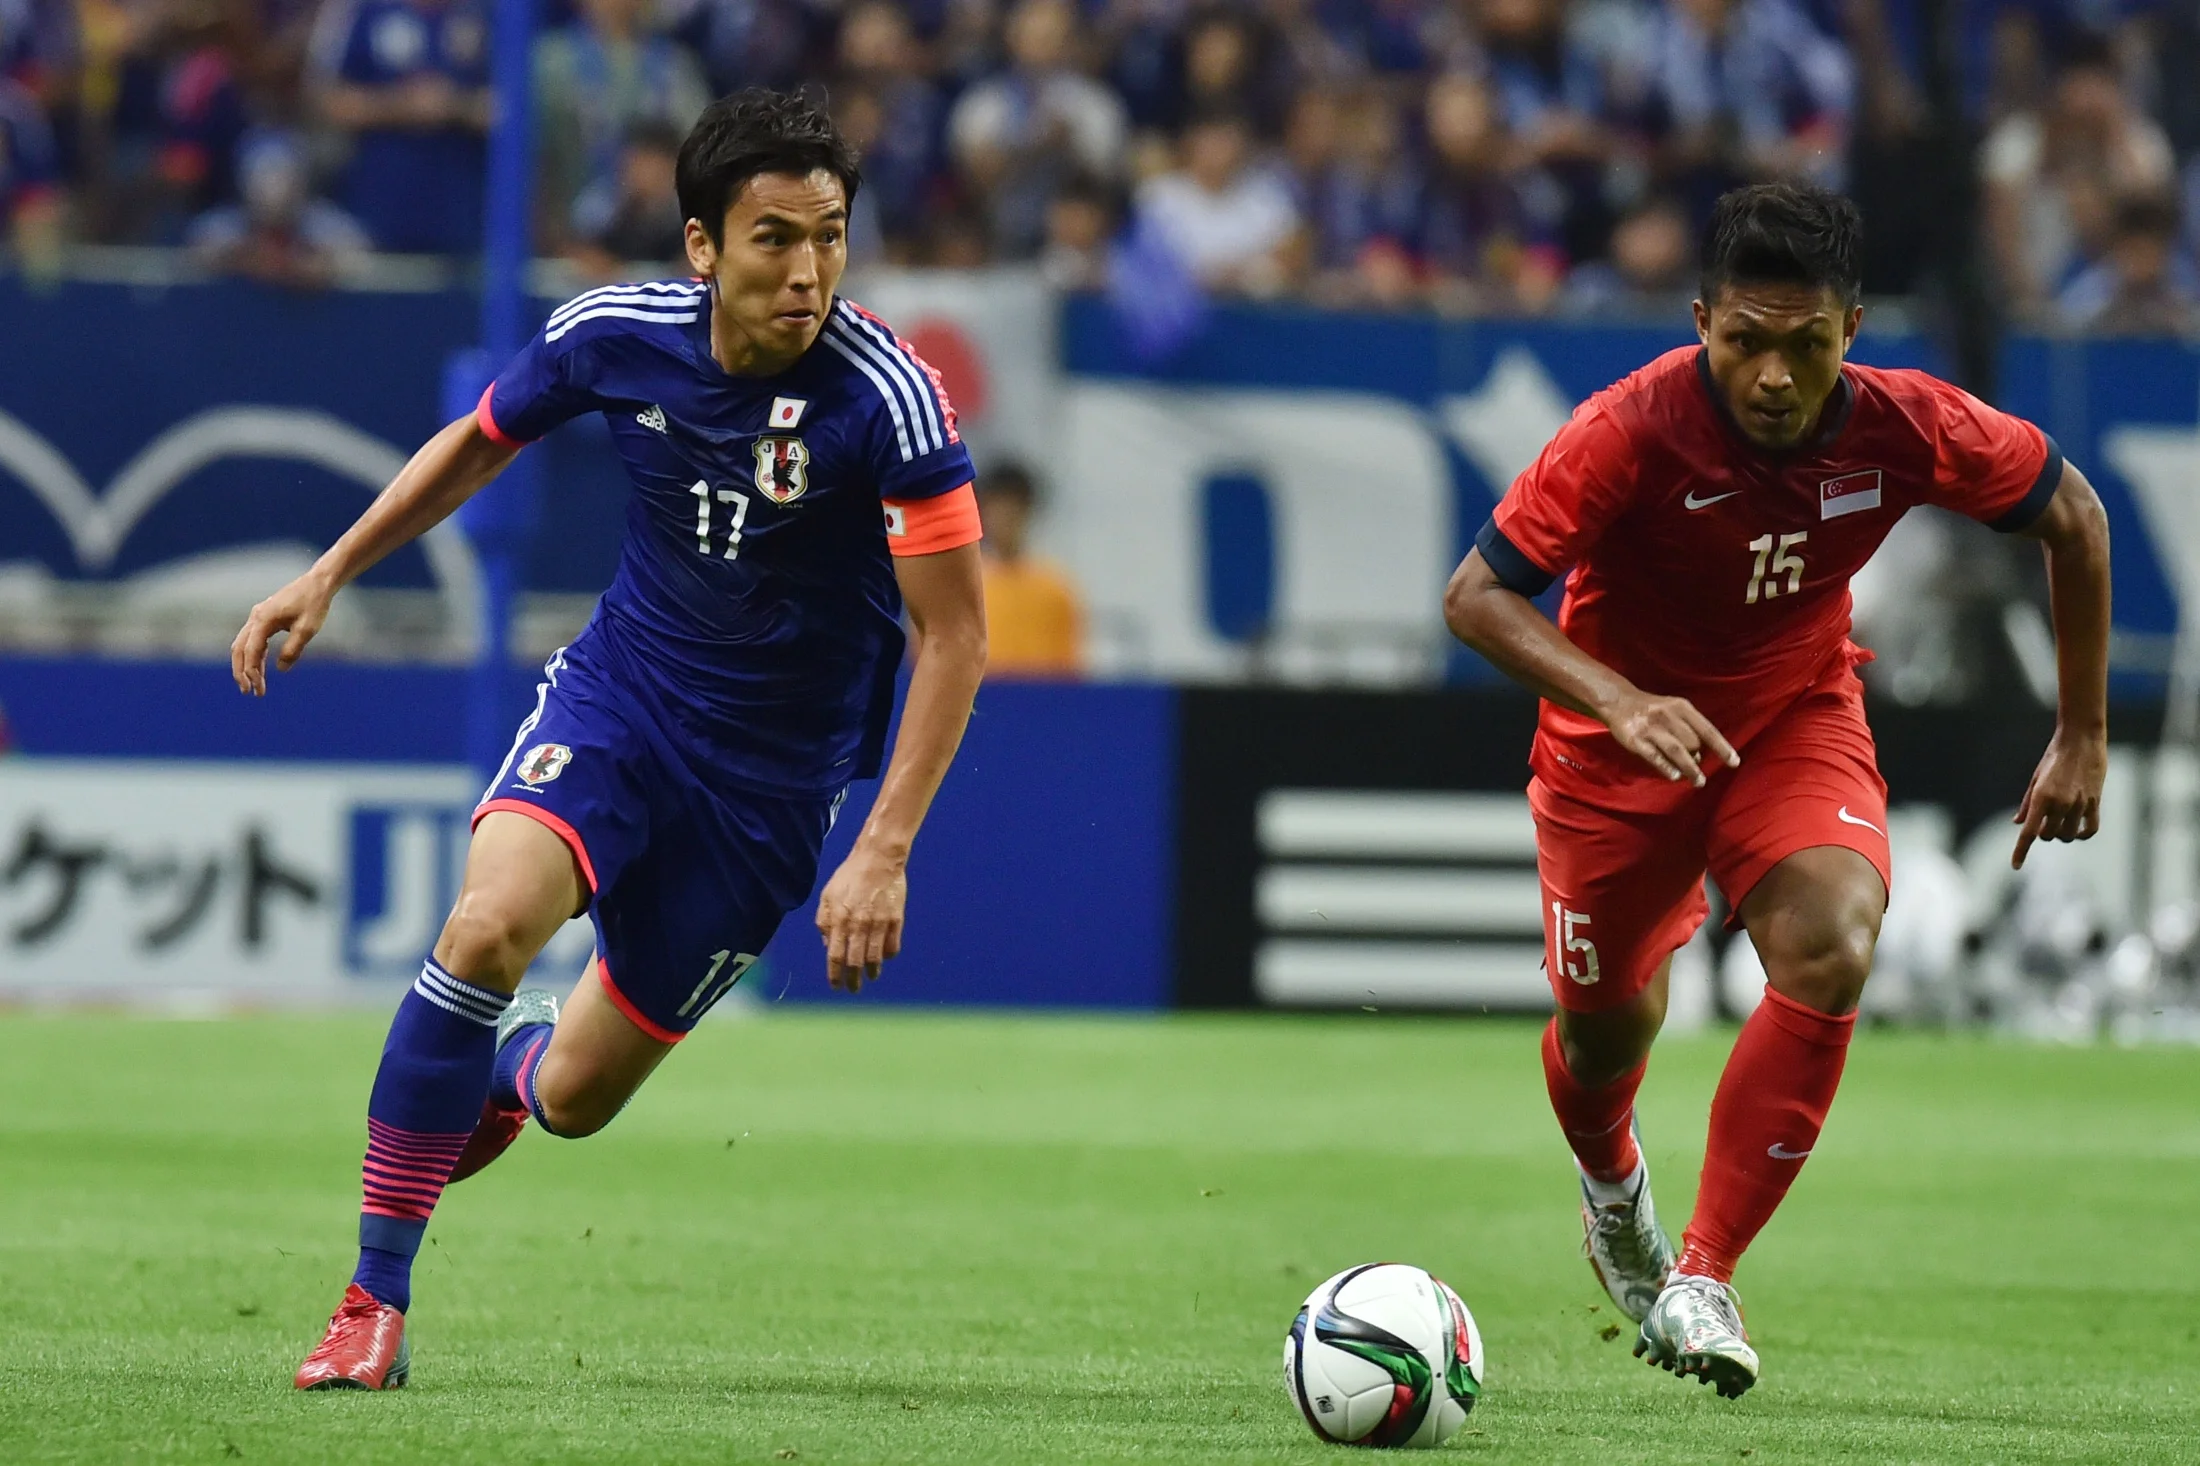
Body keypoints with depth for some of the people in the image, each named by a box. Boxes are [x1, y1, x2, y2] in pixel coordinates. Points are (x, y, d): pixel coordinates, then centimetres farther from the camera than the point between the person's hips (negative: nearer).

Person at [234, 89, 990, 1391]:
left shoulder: (887, 395, -24)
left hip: (779, 769, -2)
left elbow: (954, 632, -18)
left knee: (574, 1097, 4)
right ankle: (376, 1304, -17)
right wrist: (330, 573, 7)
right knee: (487, 927, -28)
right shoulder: (617, 335, -12)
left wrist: (884, 852, -24)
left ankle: (509, 1068, 46)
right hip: (619, 694, 2)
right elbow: (480, 443, 11)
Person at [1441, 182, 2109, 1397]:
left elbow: (2071, 515, -4)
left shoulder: (1908, 428, -23)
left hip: (1799, 718, 1)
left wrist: (2082, 734, -2)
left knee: (1833, 949, -26)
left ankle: (1703, 1276, -16)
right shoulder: (1633, 429, -31)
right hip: (1620, 739, -1)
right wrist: (1620, 701, -44)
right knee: (1608, 1025, 8)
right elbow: (1475, 596, -28)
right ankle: (1613, 1189, 47)